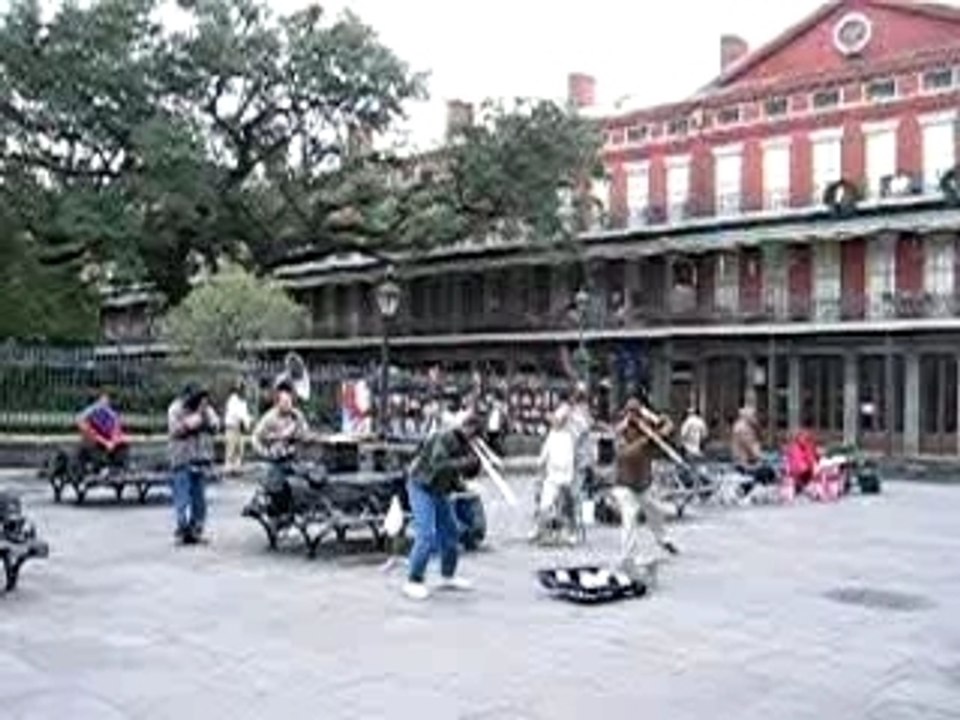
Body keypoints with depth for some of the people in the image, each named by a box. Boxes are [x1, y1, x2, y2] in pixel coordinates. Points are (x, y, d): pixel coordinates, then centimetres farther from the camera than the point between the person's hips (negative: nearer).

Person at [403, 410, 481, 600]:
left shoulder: (462, 443, 4)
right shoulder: (444, 437, -22)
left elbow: (470, 472, 7)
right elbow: (438, 465, -36)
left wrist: (475, 461, -11)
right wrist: (463, 463, -34)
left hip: (440, 491, 9)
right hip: (422, 488, -9)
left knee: (449, 531, 13)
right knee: (426, 536, -15)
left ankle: (448, 576, 26)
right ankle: (414, 581, -7)